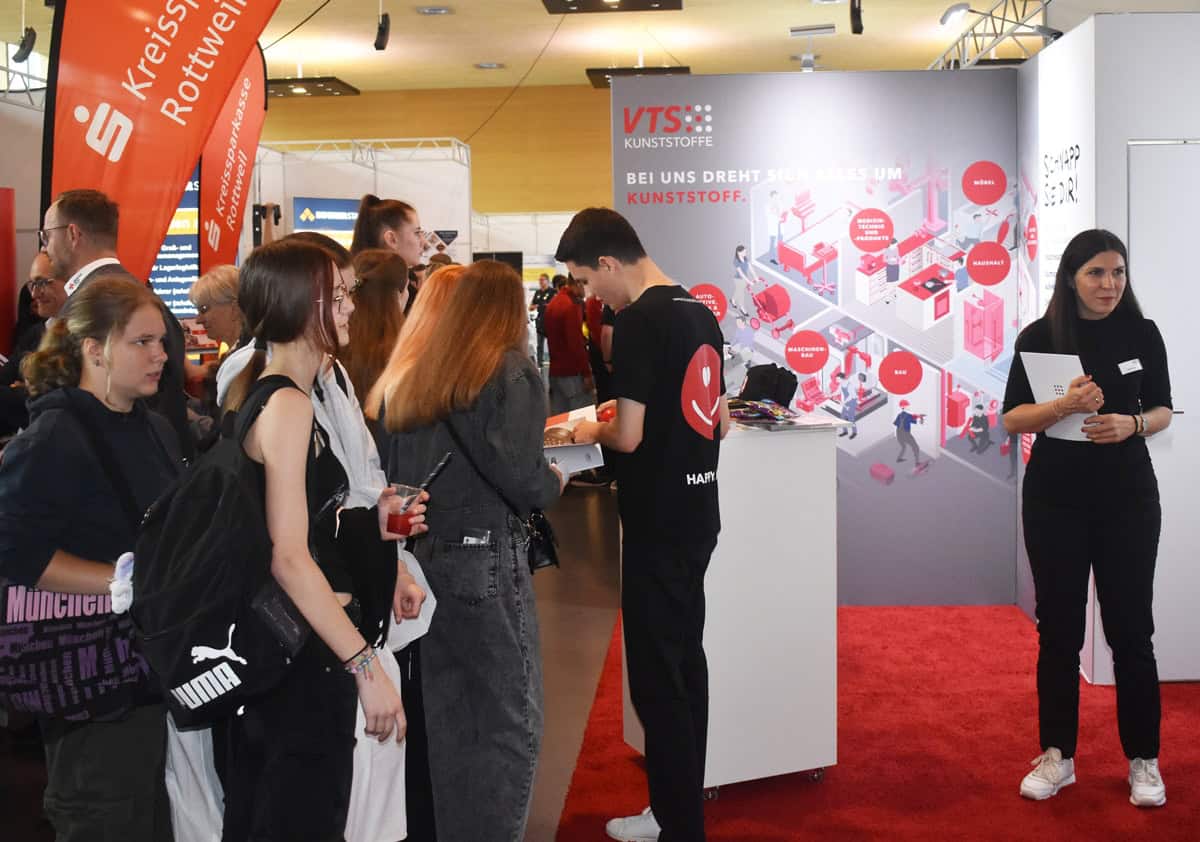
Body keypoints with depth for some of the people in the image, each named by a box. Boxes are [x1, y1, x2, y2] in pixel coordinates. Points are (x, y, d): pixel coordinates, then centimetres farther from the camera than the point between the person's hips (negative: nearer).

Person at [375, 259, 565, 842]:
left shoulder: (408, 375, 10)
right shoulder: (509, 371, -7)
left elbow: (390, 472, 10)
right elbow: (521, 478, -16)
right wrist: (555, 482, 3)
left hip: (423, 559, 7)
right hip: (486, 563, -6)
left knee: (447, 719, 16)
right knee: (509, 724, 4)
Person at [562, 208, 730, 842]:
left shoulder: (639, 320, -15)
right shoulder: (701, 313, 10)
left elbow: (629, 435, -18)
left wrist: (592, 432, 1)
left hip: (658, 521, -9)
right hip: (699, 512, 9)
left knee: (656, 677, 0)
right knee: (685, 660, 17)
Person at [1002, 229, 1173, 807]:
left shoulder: (1142, 333, 0)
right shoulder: (1040, 336, -4)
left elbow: (1162, 410, 7)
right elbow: (1012, 419, -6)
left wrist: (1132, 423, -15)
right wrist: (1063, 405, -24)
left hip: (1128, 498, 1)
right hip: (1056, 500, 0)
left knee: (1130, 630, 4)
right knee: (1059, 630, 7)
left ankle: (1144, 760, 17)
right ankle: (1057, 756, 19)